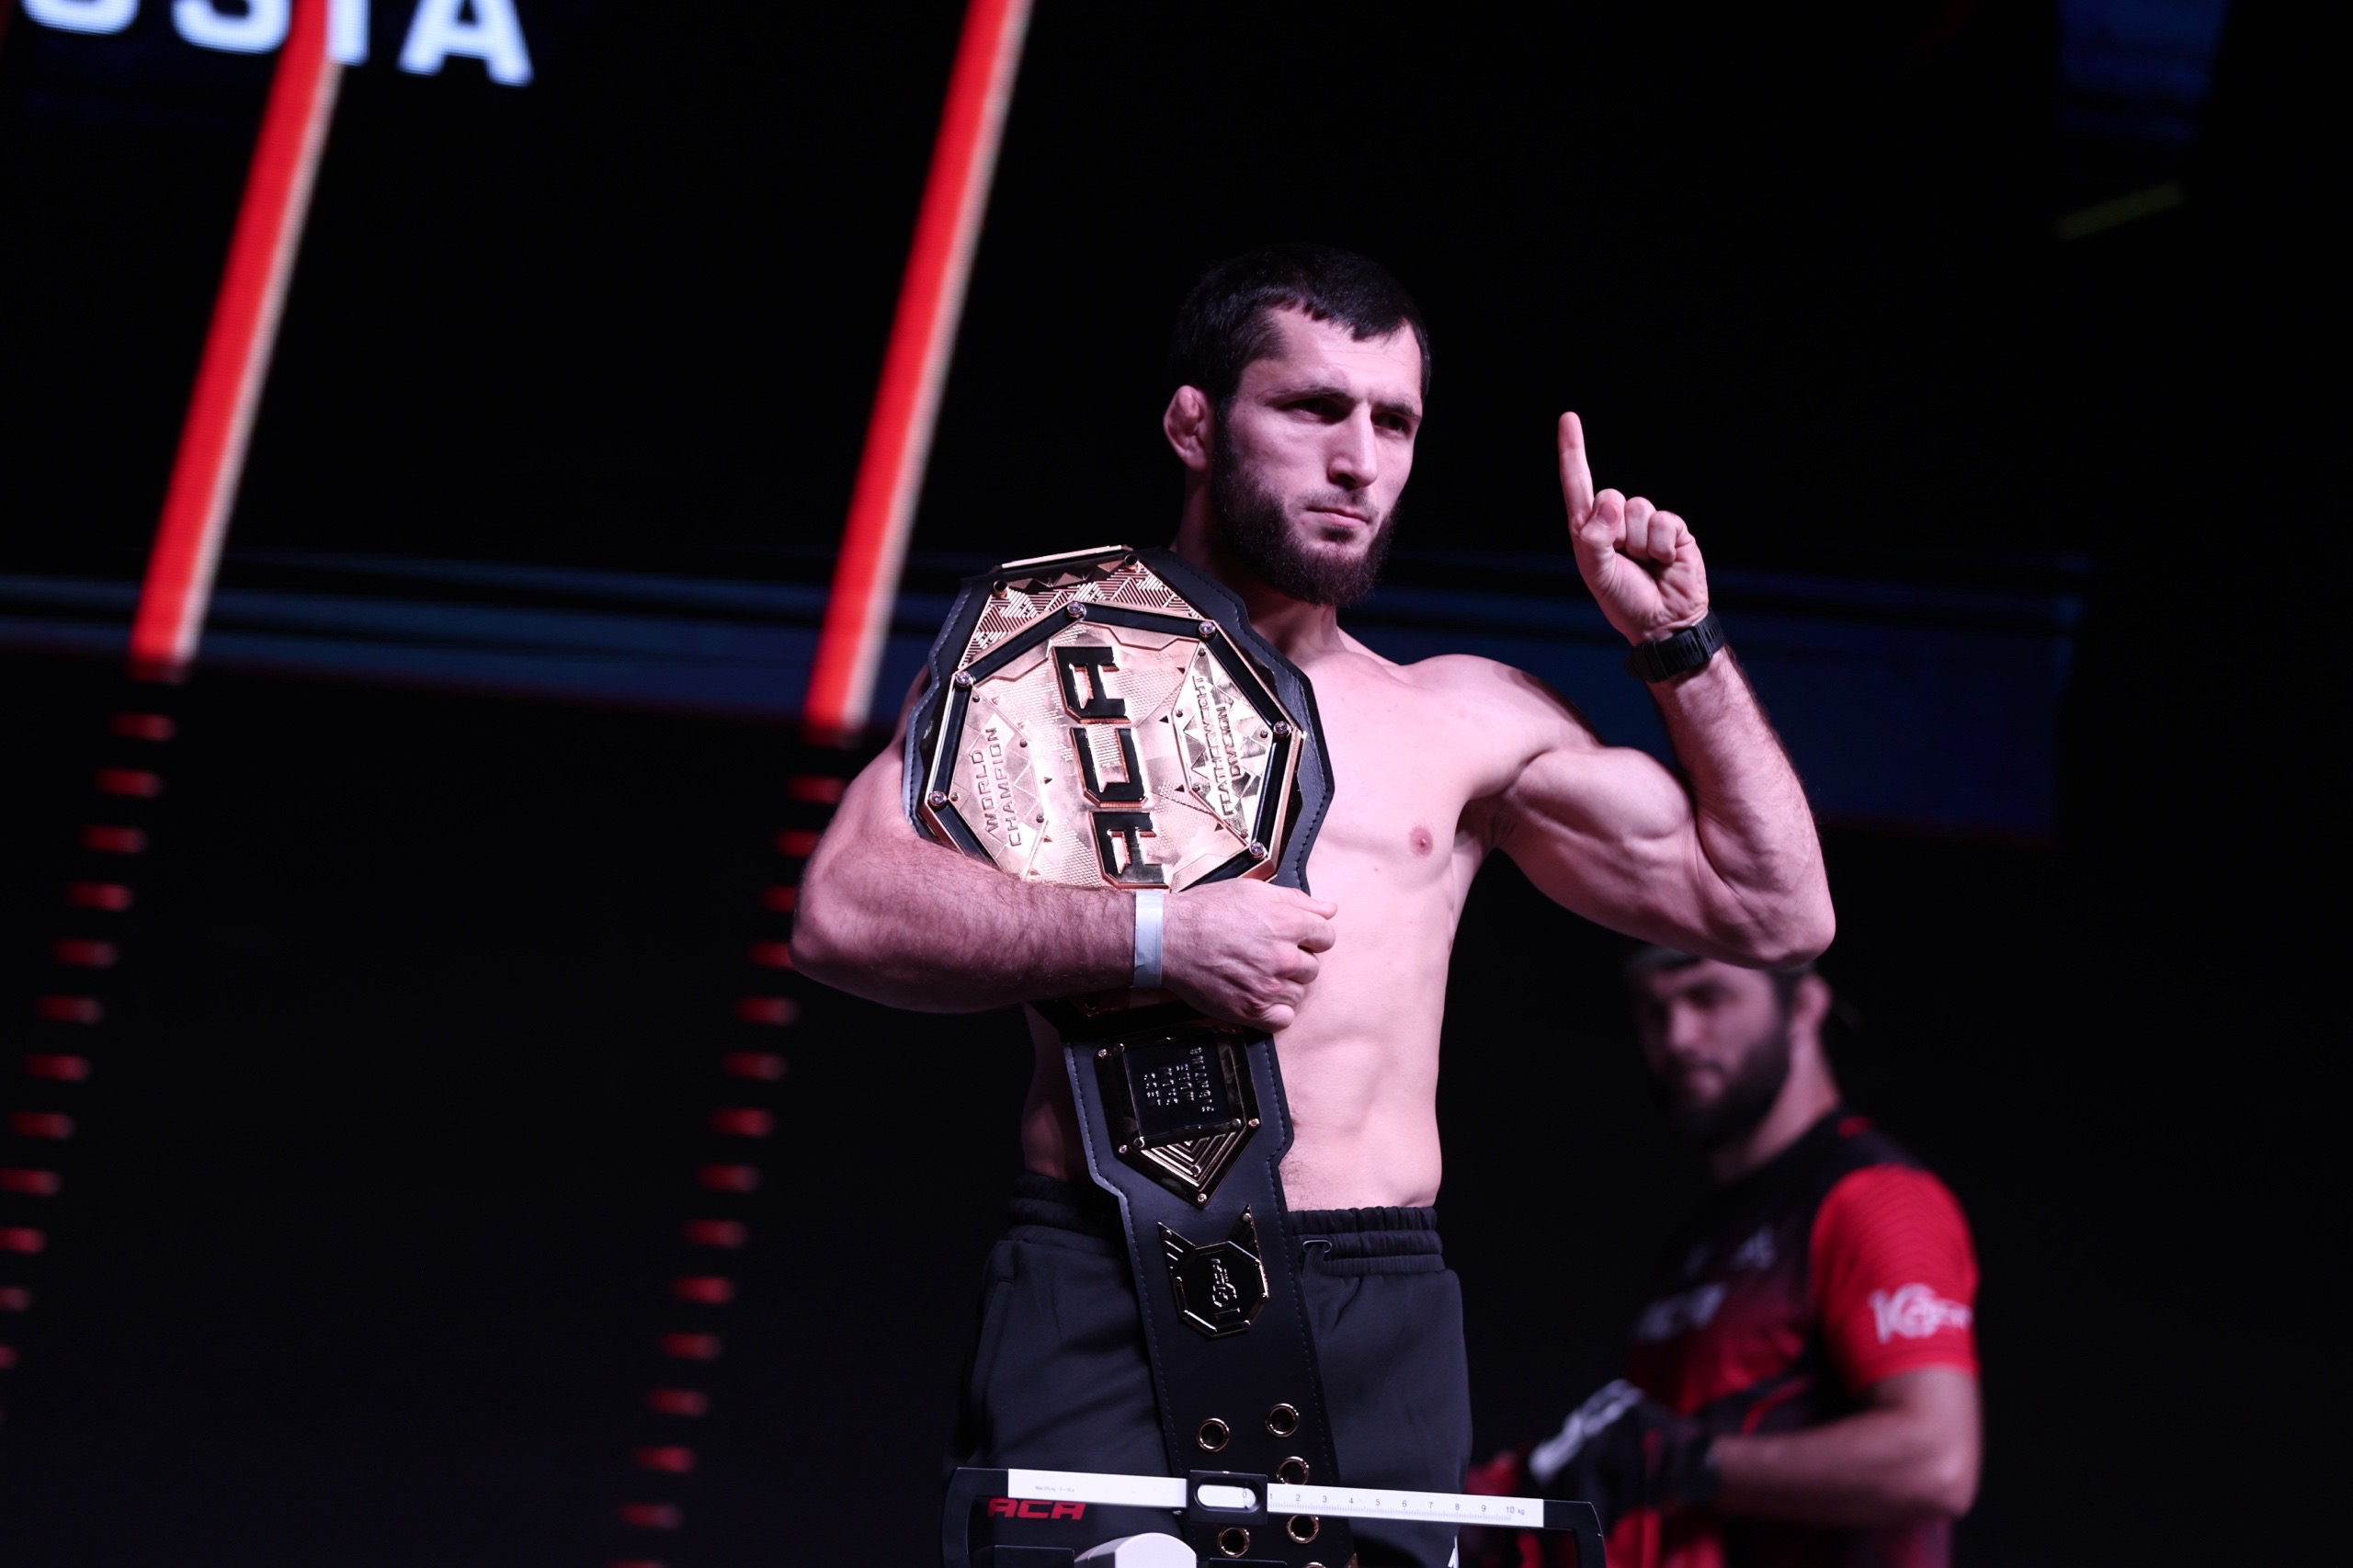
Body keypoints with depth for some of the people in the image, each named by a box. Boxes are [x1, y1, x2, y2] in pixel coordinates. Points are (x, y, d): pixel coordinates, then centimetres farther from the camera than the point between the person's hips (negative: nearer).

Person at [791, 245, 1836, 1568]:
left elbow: (1774, 912, 21)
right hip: (1107, 1309, -3)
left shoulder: (1472, 722, 19)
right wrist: (1156, 936, -11)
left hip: (1380, 1327, 3)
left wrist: (1683, 649, 15)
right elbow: (845, 911, -3)